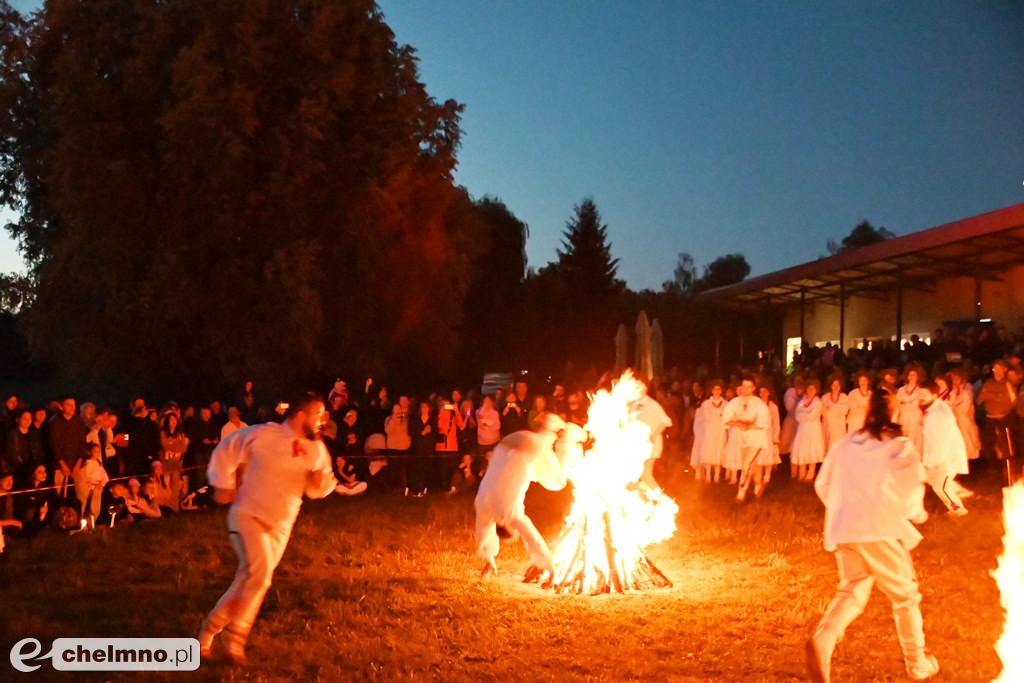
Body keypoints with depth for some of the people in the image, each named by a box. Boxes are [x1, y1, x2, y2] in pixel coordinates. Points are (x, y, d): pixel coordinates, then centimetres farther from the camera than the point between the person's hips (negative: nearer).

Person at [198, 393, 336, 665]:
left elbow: (317, 489, 8)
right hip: (248, 516, -5)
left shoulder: (316, 449, 0)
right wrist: (223, 486, 2)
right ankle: (235, 634, -7)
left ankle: (210, 629, 26)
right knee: (259, 572, -24)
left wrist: (322, 480, -16)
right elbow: (225, 451, -1)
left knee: (249, 580, 8)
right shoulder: (263, 435, -15)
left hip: (280, 527, 6)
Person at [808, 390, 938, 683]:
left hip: (843, 530, 4)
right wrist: (916, 512, 6)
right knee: (905, 595, 15)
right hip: (881, 529, -4)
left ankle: (823, 639, -16)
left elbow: (823, 484, 16)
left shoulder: (845, 444, 12)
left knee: (852, 591, 13)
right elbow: (909, 486, -14)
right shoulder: (899, 446, -2)